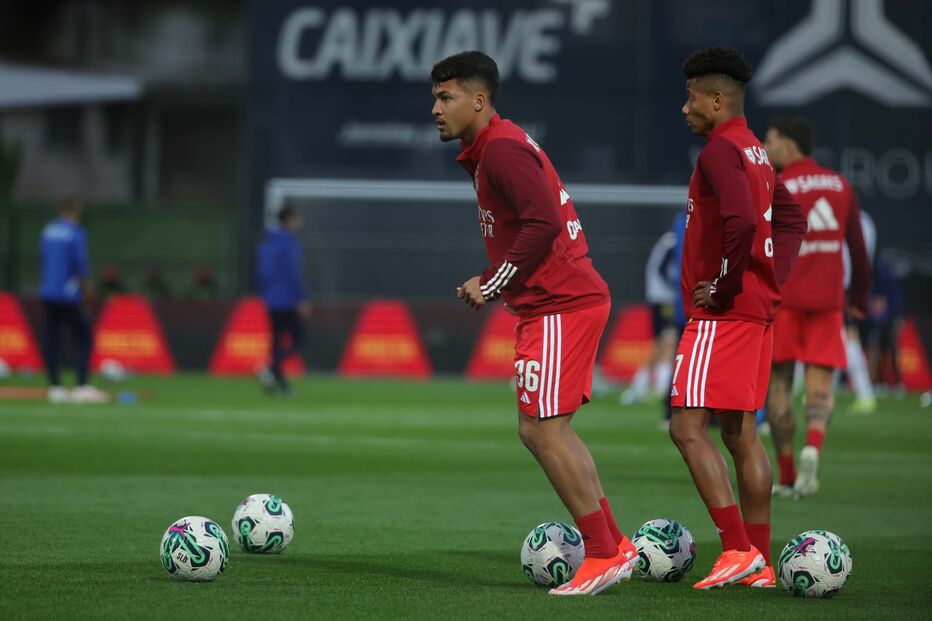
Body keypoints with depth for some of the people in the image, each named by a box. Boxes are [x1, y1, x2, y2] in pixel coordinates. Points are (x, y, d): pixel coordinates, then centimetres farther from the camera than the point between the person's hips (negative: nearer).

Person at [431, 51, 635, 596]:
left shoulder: (503, 149, -15)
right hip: (552, 304, 11)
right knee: (543, 431, 14)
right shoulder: (493, 148, 17)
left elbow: (543, 223, -25)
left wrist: (492, 284, -17)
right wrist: (495, 283, 12)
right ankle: (614, 546, 16)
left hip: (559, 307, -11)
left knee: (544, 431, -9)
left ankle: (603, 556, -4)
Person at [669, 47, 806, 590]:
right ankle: (760, 563, 12)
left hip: (723, 313, -10)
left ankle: (738, 549, -17)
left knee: (688, 427, -11)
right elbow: (791, 220, 25)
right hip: (759, 308, 10)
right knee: (740, 433, 11)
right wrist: (772, 278, 15)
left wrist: (724, 286, -17)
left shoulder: (720, 150, -14)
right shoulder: (756, 153, 16)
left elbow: (741, 221, -28)